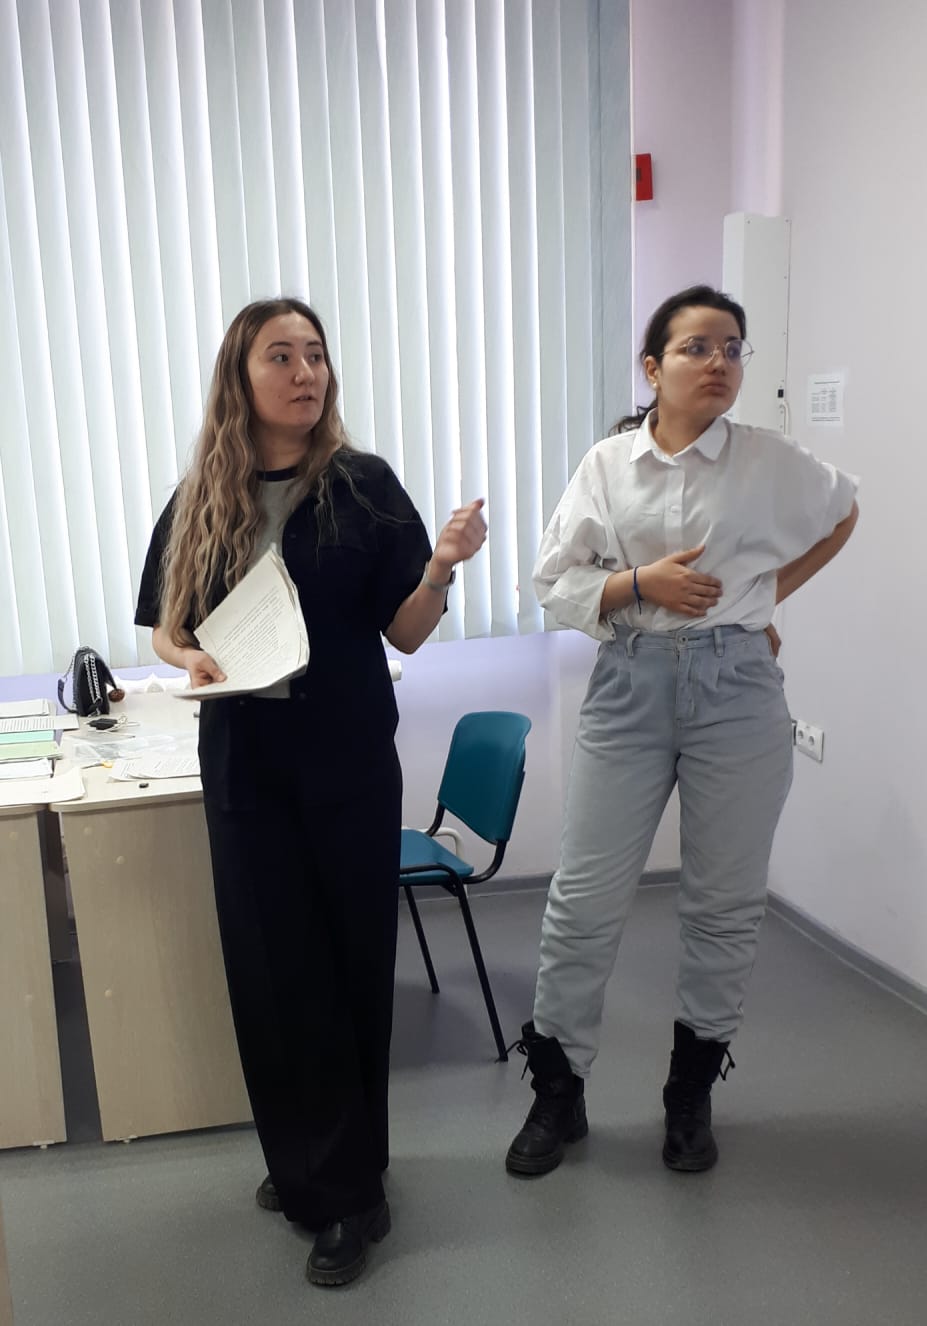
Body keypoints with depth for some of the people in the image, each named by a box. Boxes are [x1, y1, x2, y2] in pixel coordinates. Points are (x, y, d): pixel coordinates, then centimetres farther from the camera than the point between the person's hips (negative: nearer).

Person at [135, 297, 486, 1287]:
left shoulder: (363, 486, -4)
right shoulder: (200, 499, 3)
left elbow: (404, 634, -4)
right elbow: (163, 629, 9)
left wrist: (440, 567, -22)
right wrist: (190, 660, -13)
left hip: (350, 765, -2)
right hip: (243, 766, 2)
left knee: (349, 963, 7)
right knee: (269, 966, 9)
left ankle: (348, 1188, 24)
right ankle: (306, 1167, 31)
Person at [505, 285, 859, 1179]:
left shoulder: (770, 462, 0)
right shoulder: (606, 465, 1)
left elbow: (841, 513, 19)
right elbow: (555, 585, 0)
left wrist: (767, 592, 10)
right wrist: (642, 584, -16)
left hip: (736, 687, 0)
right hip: (629, 687, 0)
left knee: (725, 904, 9)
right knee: (584, 898, 3)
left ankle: (691, 1092, 31)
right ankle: (558, 1091, 22)